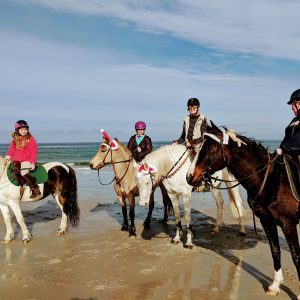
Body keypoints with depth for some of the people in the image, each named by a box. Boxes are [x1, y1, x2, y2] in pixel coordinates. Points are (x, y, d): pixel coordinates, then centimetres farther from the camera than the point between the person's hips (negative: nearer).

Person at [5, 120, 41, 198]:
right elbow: (11, 149, 14)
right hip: (16, 161, 6)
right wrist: (8, 156, -6)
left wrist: (33, 163, -11)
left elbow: (34, 152, -4)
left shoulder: (31, 139, 0)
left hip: (26, 160, -6)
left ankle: (35, 189, -21)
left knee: (24, 173, -27)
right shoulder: (15, 140, 14)